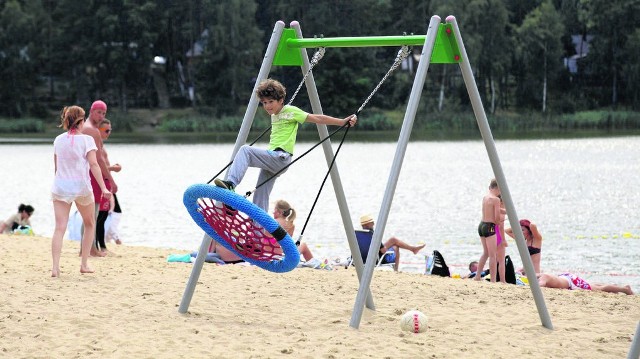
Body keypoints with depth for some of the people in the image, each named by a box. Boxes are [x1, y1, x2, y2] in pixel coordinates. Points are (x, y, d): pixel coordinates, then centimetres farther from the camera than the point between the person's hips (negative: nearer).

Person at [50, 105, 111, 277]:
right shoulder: (86, 140, -6)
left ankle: (55, 267, -20)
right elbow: (93, 164, -15)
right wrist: (103, 188, -19)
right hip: (82, 187, -3)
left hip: (60, 187, 3)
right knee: (90, 225, 19)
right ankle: (84, 264, 17)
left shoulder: (59, 140, 7)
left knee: (59, 228, -5)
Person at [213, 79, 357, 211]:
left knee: (245, 150, -26)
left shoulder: (291, 111, -3)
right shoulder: (274, 115, 21)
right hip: (271, 160, 9)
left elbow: (317, 119, -5)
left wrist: (343, 122, -9)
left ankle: (231, 183, -40)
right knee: (260, 199, 4)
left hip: (280, 158, -9)